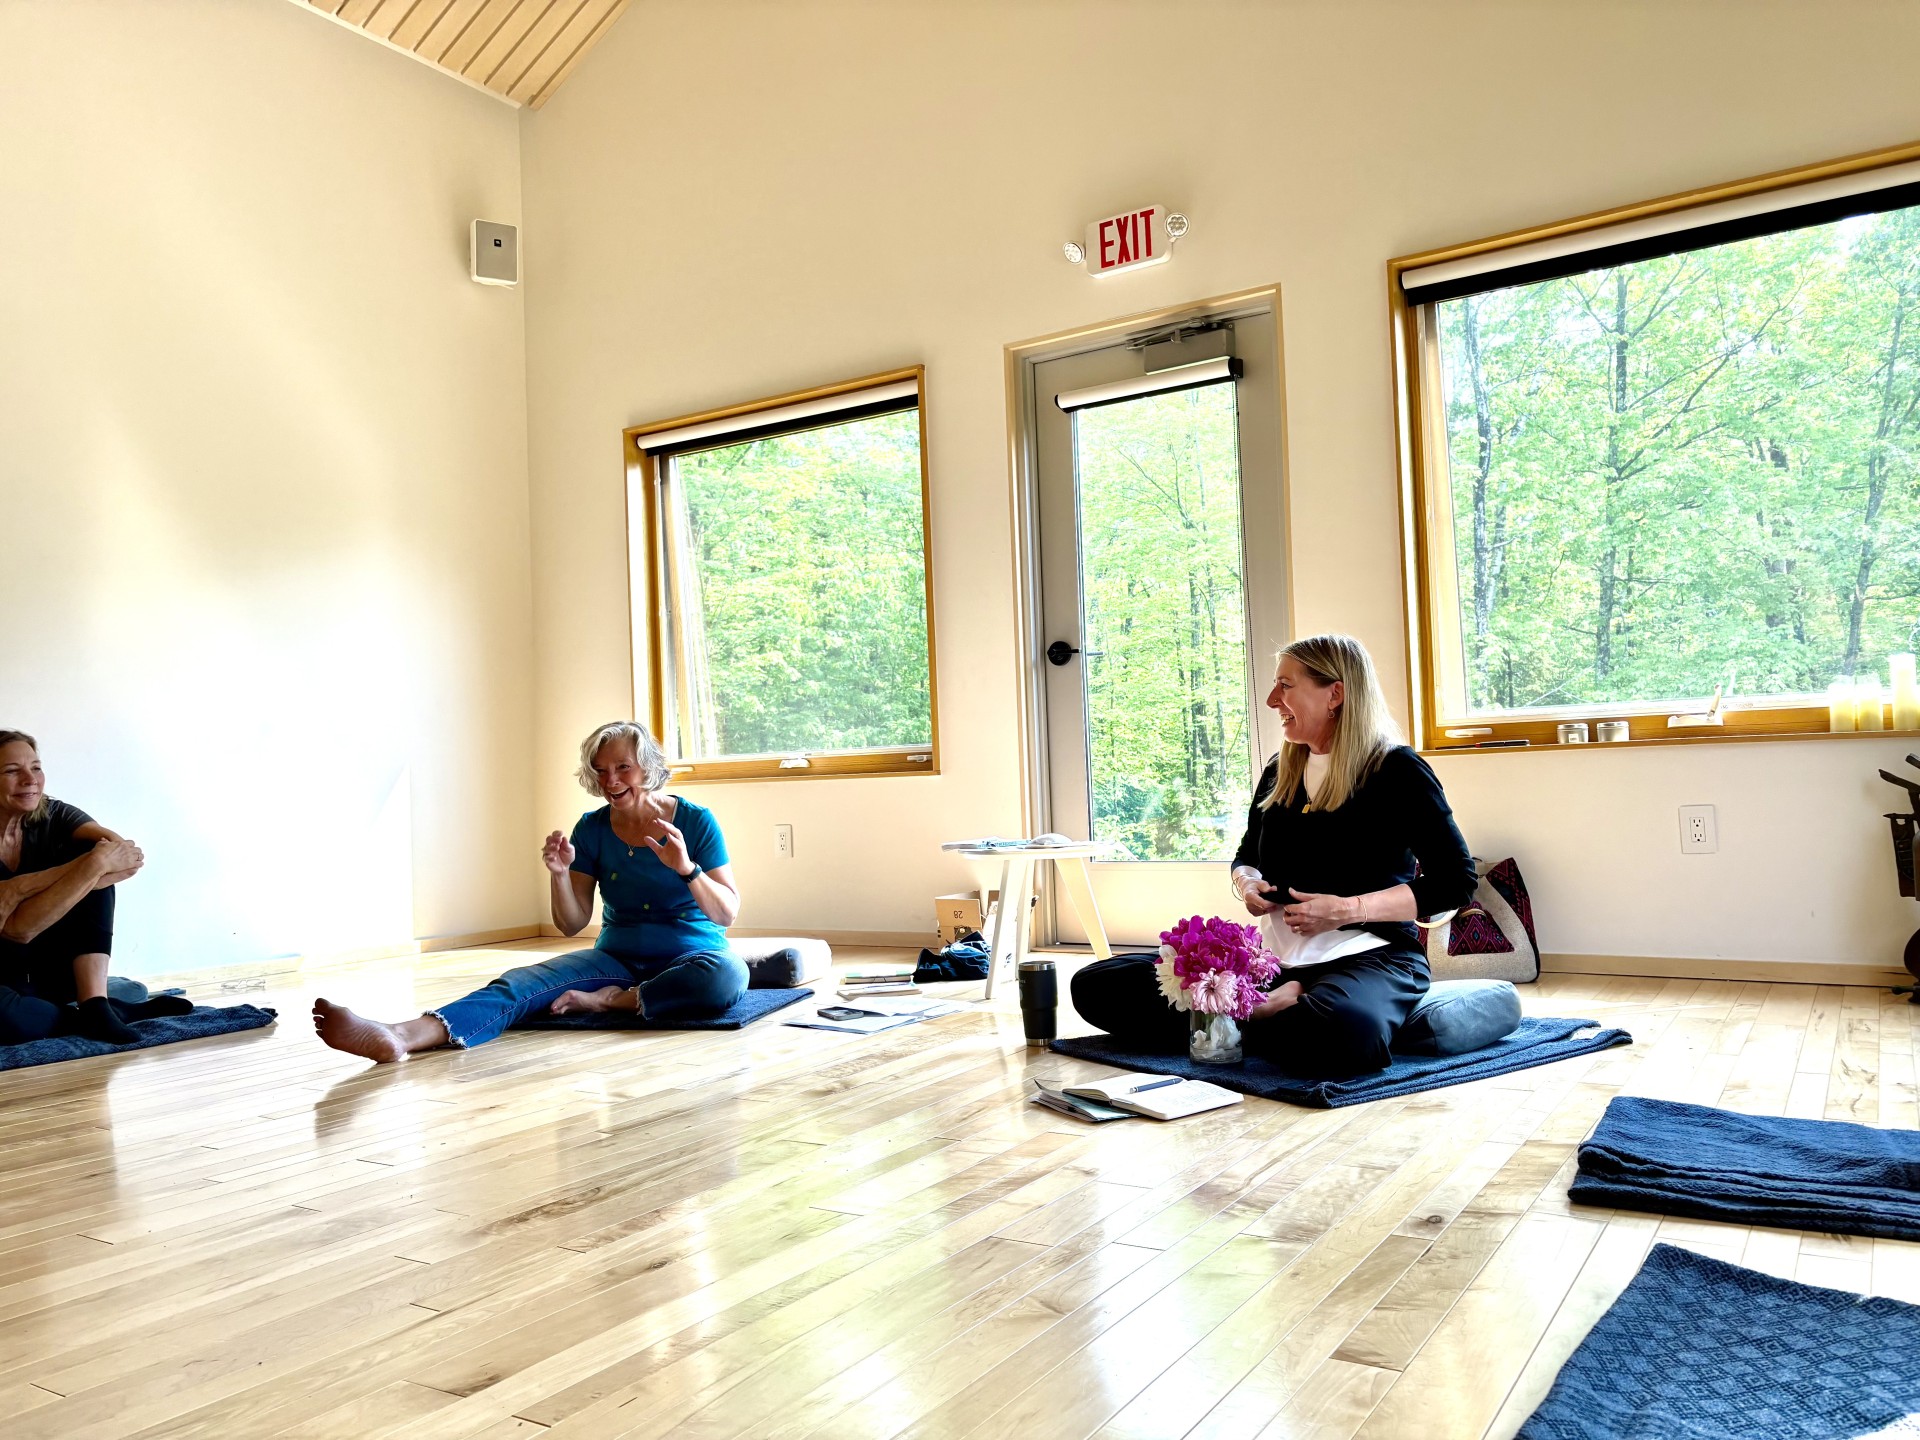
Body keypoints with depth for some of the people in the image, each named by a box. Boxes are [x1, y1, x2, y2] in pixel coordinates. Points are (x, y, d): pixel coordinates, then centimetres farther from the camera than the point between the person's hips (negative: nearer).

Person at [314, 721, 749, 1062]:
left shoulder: (695, 820, -7)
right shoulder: (592, 829, 2)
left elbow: (728, 913, -10)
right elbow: (572, 924, 3)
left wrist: (686, 868, -27)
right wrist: (559, 875, -16)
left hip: (691, 955, -2)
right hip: (618, 957, 2)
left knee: (725, 975, -40)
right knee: (522, 982, -26)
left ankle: (611, 1001, -24)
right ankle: (402, 1035, -51)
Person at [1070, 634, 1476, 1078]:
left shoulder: (1397, 770, -5)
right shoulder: (1279, 774, 13)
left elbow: (1455, 879, -8)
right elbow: (1246, 857, 27)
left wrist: (1349, 909, -17)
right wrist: (1246, 886, 2)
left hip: (1370, 954, -6)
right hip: (1275, 955, 7)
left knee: (1346, 1034, -46)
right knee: (1095, 985, -8)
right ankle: (1285, 1003, -11)